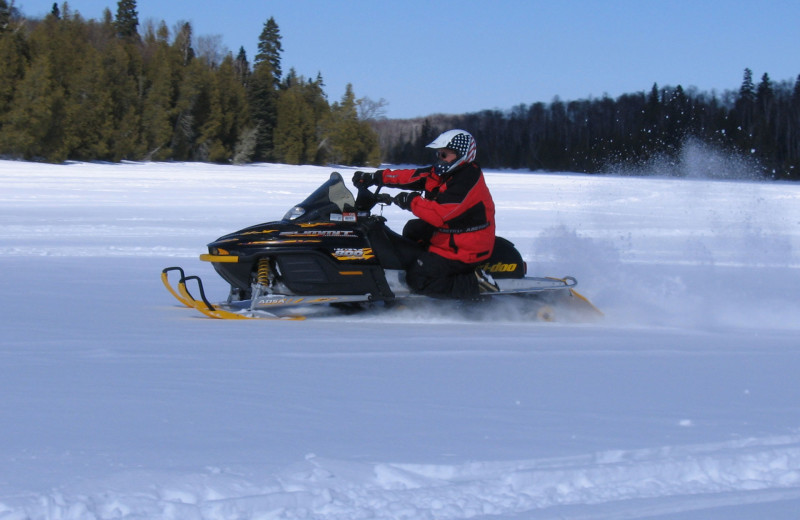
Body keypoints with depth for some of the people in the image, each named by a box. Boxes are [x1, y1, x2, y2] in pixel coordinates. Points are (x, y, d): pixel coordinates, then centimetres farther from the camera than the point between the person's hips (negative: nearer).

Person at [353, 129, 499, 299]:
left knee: (418, 279, -18)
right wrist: (374, 178, 4)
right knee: (413, 229, 27)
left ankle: (476, 284, -14)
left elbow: (439, 214, -33)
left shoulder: (466, 182, -25)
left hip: (463, 251, -11)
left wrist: (411, 201, -21)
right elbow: (410, 177, 7)